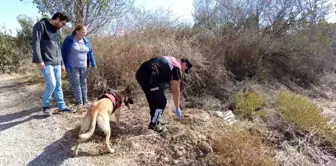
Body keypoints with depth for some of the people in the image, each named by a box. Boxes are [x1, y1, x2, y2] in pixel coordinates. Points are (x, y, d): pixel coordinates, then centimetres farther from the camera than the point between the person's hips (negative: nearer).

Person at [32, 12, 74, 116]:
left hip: (56, 63, 7)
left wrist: (62, 63, 19)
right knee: (51, 84, -11)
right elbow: (36, 43, -12)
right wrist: (39, 60, -19)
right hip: (46, 62, -7)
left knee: (58, 85, 8)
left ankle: (61, 106, 16)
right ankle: (45, 105, 11)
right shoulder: (41, 25, -4)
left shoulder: (57, 30, 18)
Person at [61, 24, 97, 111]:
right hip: (72, 66, -3)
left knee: (83, 83, 6)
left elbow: (90, 52, 6)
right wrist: (66, 65, -8)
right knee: (75, 84, -5)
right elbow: (64, 53, -4)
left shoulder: (86, 40, 3)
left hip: (83, 66, 4)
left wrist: (93, 64, 0)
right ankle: (79, 102, 0)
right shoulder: (69, 40, -9)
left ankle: (85, 101, 12)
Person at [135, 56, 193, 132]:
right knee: (161, 101, 4)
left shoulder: (170, 60, 28)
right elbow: (175, 90, 5)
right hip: (148, 76, -9)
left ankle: (155, 120, 34)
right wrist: (178, 108, 14)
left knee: (153, 99, 23)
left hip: (140, 73, 9)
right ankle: (153, 124, 12)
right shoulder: (177, 67, 3)